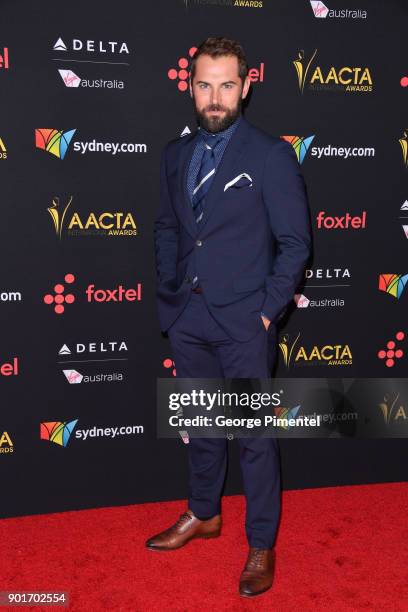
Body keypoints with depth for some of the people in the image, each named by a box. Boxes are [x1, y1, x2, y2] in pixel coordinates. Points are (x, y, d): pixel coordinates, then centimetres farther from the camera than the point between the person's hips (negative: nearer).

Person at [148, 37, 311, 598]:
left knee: (254, 436, 4)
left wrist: (268, 310, -11)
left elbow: (295, 242, -7)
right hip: (187, 318, 5)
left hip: (243, 321, -5)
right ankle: (203, 514, 40)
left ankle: (262, 545, 22)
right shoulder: (176, 155, 8)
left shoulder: (272, 157, -8)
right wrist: (169, 294, 7)